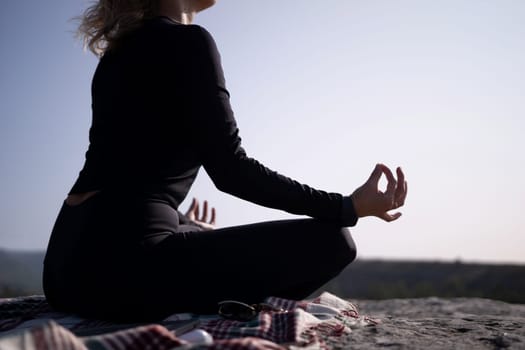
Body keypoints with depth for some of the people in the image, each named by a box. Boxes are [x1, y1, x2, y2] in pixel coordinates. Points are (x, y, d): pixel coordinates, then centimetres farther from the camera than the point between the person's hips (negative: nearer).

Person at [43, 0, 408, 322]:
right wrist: (347, 207, -5)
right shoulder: (187, 41, -7)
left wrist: (182, 224, 41)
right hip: (124, 262, -9)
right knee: (330, 240, -6)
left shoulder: (120, 52, 18)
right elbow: (231, 170, -12)